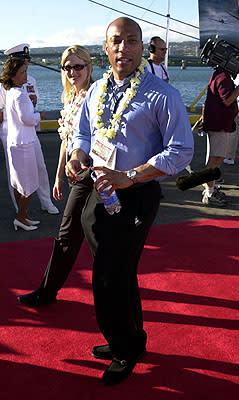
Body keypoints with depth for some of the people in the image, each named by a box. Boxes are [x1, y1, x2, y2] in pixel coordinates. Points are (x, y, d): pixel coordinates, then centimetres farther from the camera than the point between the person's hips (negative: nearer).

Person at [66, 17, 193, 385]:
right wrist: (76, 158, -5)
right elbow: (84, 134, 19)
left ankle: (127, 350, 28)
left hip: (136, 197, -6)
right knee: (115, 275, 19)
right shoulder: (96, 91, 9)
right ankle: (123, 340, 43)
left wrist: (128, 176, -25)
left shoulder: (162, 95, -12)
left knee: (111, 280, 0)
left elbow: (181, 151, -17)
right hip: (100, 192, 7)